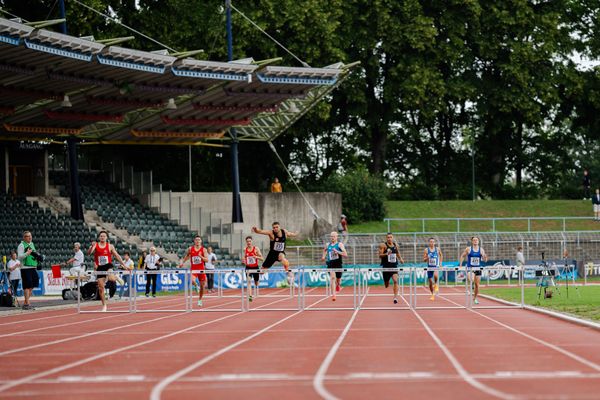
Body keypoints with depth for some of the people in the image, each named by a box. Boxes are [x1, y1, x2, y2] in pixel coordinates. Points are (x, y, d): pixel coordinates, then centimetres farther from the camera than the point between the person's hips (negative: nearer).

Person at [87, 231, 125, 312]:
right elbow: (89, 253, -15)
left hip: (108, 265, -1)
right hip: (100, 268, 1)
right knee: (100, 288, 2)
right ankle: (104, 305, 17)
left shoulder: (110, 246, 3)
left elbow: (117, 256, 7)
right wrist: (92, 246, -35)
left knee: (111, 278, -34)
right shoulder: (95, 246, 1)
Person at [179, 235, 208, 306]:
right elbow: (185, 257, 15)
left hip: (201, 270, 1)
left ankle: (200, 300, 27)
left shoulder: (203, 250, -1)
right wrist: (182, 263, -2)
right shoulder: (190, 249, 2)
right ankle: (197, 286, 5)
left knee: (202, 286, 7)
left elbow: (207, 260, -9)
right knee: (192, 281, -31)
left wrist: (201, 257, -27)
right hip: (193, 269, -1)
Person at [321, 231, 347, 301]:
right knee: (332, 278, -18)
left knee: (338, 280, 10)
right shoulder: (328, 245, 9)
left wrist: (337, 252, -20)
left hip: (338, 264, -1)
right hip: (330, 264, 1)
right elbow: (324, 250, 34)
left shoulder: (340, 244, -3)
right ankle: (333, 295, -22)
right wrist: (324, 256, 17)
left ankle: (338, 284, 50)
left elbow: (345, 254, -12)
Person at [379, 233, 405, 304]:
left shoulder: (395, 245, 7)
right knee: (386, 285, 7)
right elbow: (380, 255, -12)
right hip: (386, 266, -2)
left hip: (394, 266, 2)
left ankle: (395, 297, -20)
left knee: (395, 281, -18)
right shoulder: (383, 245, -7)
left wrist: (400, 258, 9)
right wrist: (386, 254, -29)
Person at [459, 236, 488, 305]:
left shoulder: (481, 250, 3)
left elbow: (484, 260, 5)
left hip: (478, 268, 3)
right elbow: (462, 256, 8)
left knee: (477, 284, 6)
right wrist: (460, 264, -3)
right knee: (471, 280, -32)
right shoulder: (468, 249, -1)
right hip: (470, 268, -3)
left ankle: (475, 298, 23)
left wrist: (485, 258, -18)